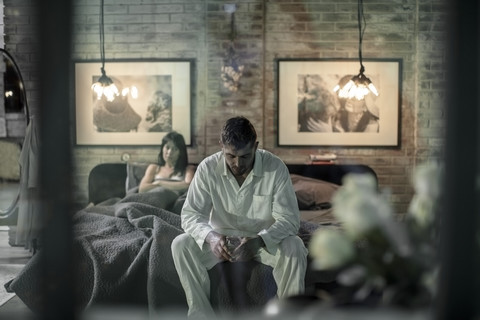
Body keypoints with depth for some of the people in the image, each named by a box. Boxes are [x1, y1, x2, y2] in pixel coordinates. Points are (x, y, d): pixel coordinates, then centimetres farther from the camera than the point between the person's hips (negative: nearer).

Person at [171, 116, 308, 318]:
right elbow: (190, 214, -17)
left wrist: (258, 241, -41)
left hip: (265, 240, -1)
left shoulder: (275, 167, -20)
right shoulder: (208, 168, -17)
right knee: (181, 245, -25)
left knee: (294, 247, -33)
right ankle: (202, 315, -19)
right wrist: (211, 237, -40)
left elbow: (289, 219, -22)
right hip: (223, 239, 2)